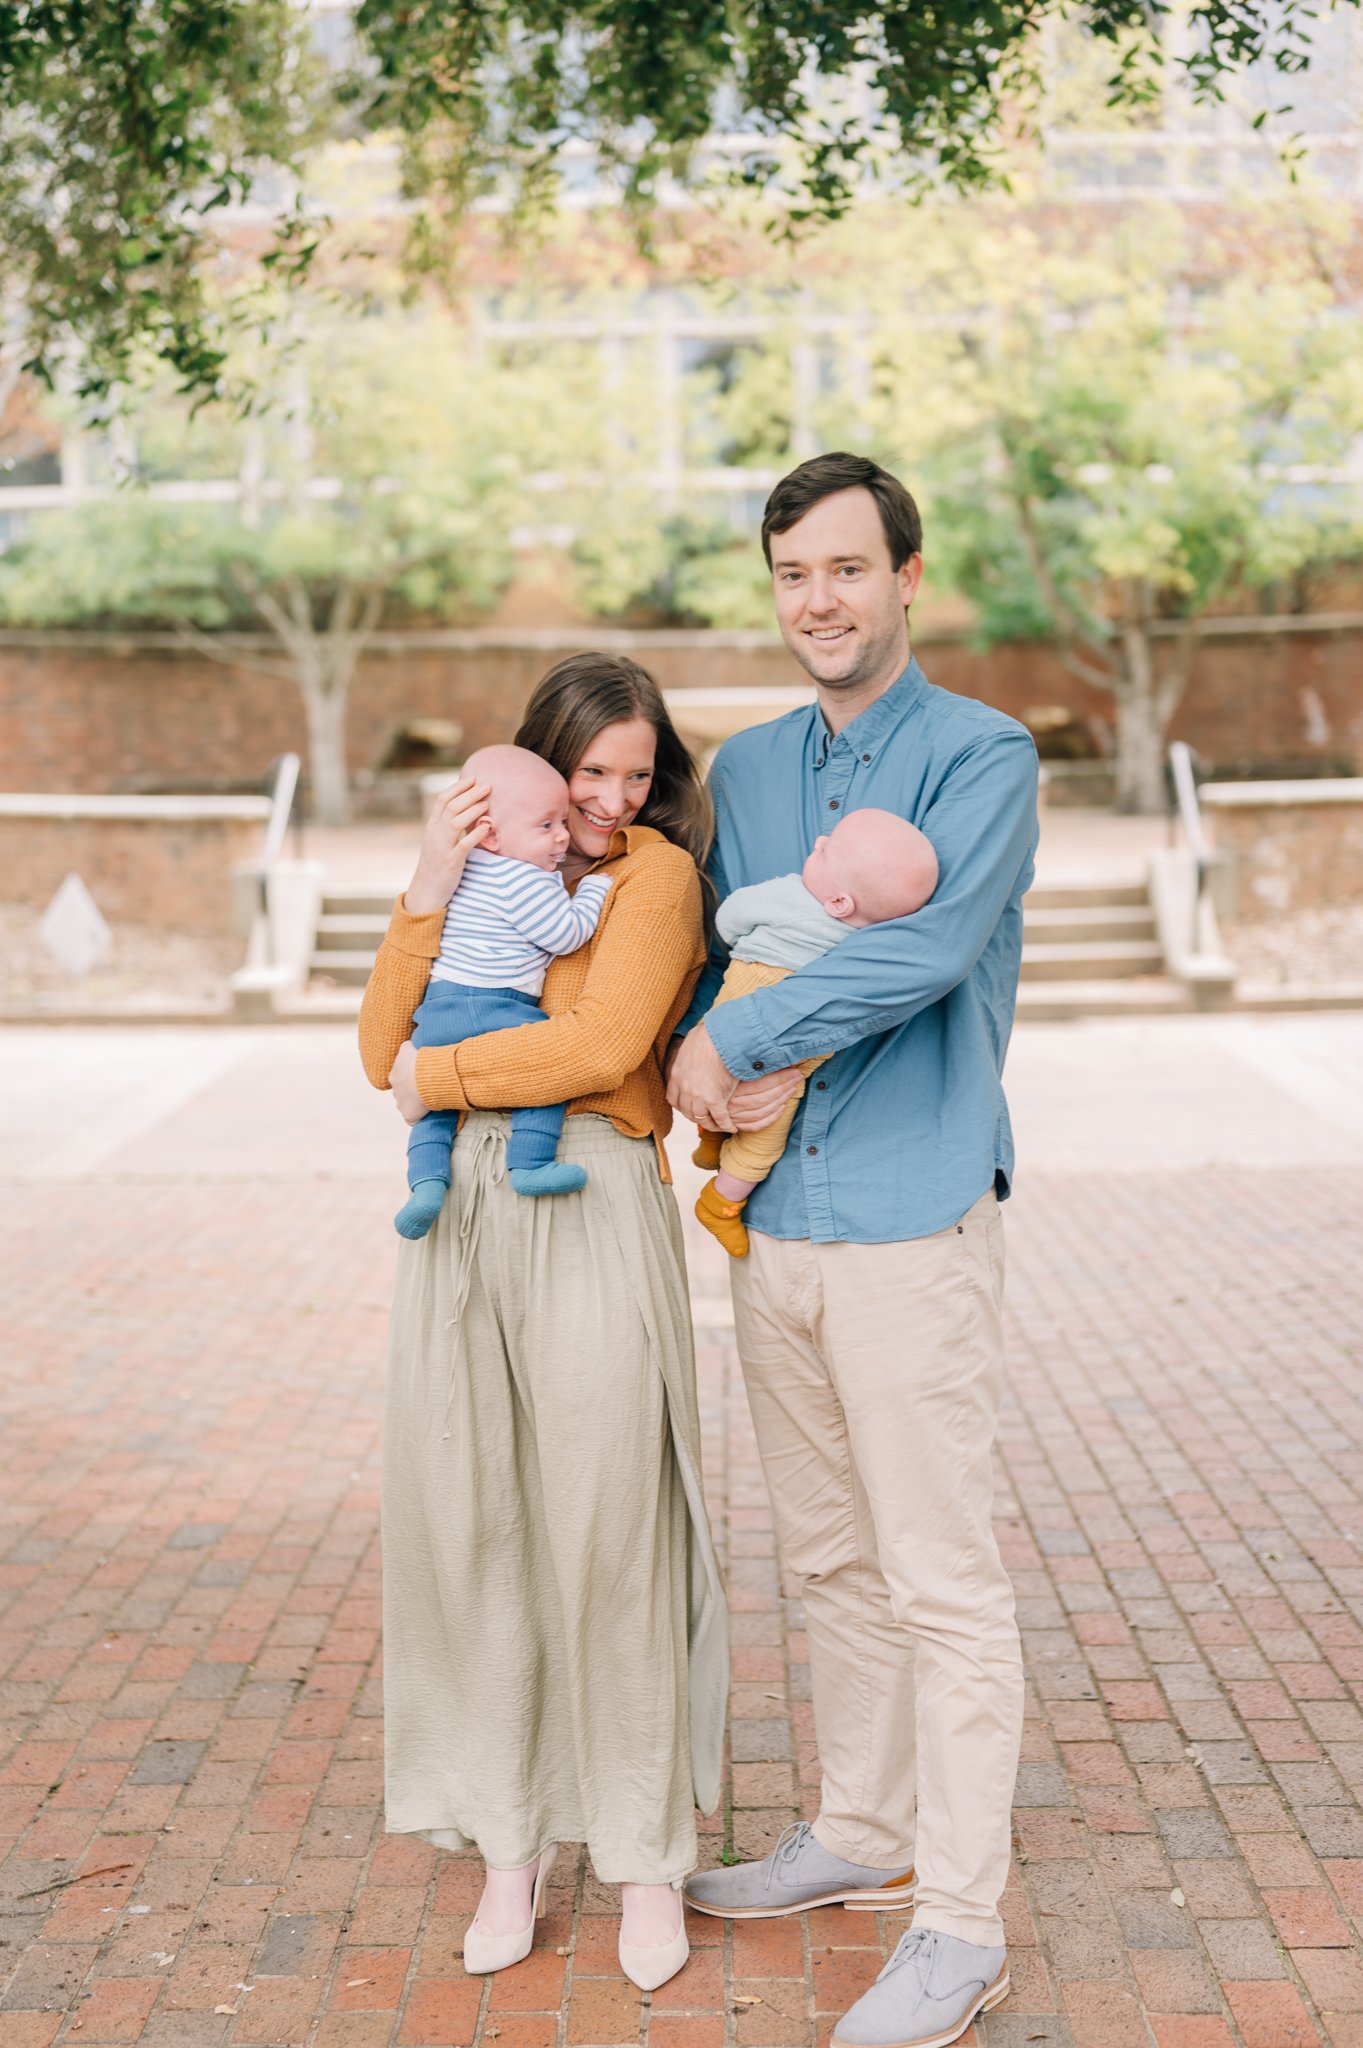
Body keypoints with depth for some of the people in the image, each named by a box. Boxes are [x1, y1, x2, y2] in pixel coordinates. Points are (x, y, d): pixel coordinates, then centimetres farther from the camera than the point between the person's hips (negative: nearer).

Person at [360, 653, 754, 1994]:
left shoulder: (657, 874, 3)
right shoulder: (488, 869, 17)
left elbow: (604, 1044, -13)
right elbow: (385, 1049, 7)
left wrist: (440, 1077, -3)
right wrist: (428, 894, -2)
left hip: (592, 1214, -5)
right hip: (460, 1214, 5)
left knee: (607, 1534, 0)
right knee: (468, 1527, 8)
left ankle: (647, 1856, 16)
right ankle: (510, 1844, 22)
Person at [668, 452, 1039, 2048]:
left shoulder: (982, 755, -7)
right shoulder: (745, 769, 13)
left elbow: (928, 950, -21)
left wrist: (736, 1043, -15)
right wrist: (684, 1094, 5)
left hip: (913, 1223, -6)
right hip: (773, 1222, 7)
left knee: (941, 1583, 0)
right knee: (831, 1561, 17)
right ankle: (861, 1835, 34)